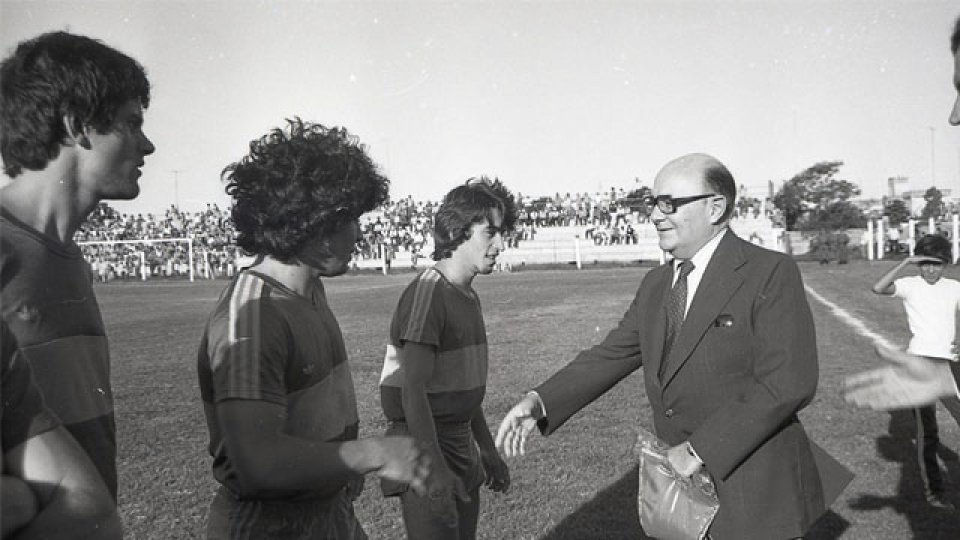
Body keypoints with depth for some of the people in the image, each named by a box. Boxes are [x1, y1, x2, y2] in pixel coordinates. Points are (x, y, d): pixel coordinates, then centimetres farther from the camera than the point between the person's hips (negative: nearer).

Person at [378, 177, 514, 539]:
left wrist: (487, 450, 20)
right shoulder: (428, 293, -18)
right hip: (422, 446, -9)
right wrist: (434, 468, -24)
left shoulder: (469, 298, 10)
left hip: (460, 444, 9)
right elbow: (413, 390, -22)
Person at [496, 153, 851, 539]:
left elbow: (787, 384, -22)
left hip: (757, 495, -6)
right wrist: (540, 402, -9)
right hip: (683, 487, 6)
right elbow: (613, 355, 5)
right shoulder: (655, 286, 8)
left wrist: (701, 448, -22)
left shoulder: (770, 273, -14)